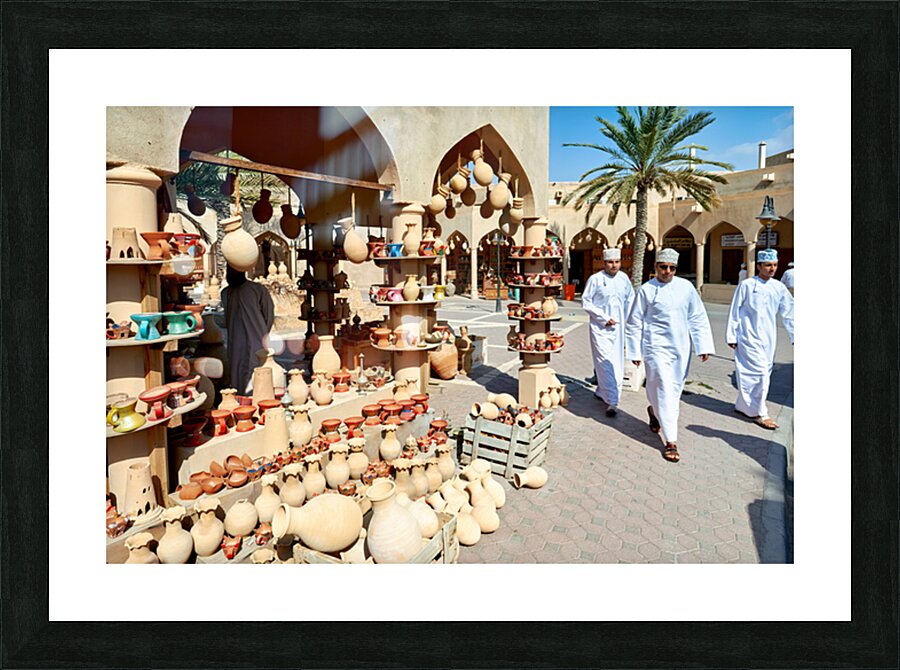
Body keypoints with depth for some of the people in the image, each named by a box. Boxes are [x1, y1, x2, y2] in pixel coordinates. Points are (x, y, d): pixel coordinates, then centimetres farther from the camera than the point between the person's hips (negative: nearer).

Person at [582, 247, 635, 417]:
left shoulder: (624, 278, 6)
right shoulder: (595, 279, -8)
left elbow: (630, 300, 19)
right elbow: (586, 302, -7)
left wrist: (627, 321, 12)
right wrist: (604, 318, -11)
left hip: (618, 327, 5)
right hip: (600, 327, -5)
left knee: (616, 363, 11)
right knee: (606, 363, -9)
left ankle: (601, 391, 30)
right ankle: (612, 401, -5)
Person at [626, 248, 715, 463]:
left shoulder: (686, 287, 4)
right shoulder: (647, 290, -4)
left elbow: (698, 318, 8)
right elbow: (634, 323, 0)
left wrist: (703, 346, 3)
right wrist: (635, 352, 0)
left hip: (681, 348, 4)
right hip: (657, 347, -4)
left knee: (675, 389, 15)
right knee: (664, 390, -6)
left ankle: (654, 411, 45)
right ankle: (670, 441, 0)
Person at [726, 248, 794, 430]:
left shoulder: (779, 287, 7)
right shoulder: (747, 285, -6)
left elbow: (788, 313, 11)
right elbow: (734, 312, -4)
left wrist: (794, 336, 8)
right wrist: (731, 336, -4)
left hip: (768, 339, 6)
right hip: (749, 337, -6)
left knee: (764, 373, 11)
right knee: (760, 372, -9)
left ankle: (743, 405, 26)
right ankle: (759, 413, 2)